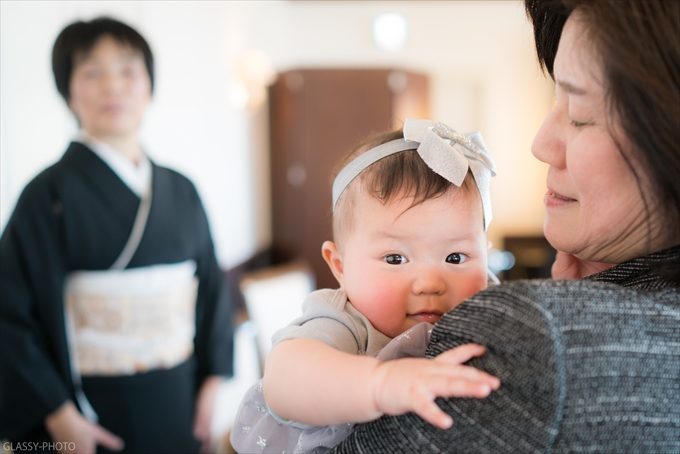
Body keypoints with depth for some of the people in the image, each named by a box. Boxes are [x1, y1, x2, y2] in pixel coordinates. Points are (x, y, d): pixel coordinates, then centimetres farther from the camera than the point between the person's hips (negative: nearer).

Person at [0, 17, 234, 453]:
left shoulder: (181, 192, 3)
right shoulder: (50, 196, -11)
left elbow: (211, 287, 8)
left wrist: (212, 382, 3)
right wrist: (59, 415, -14)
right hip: (97, 417, -4)